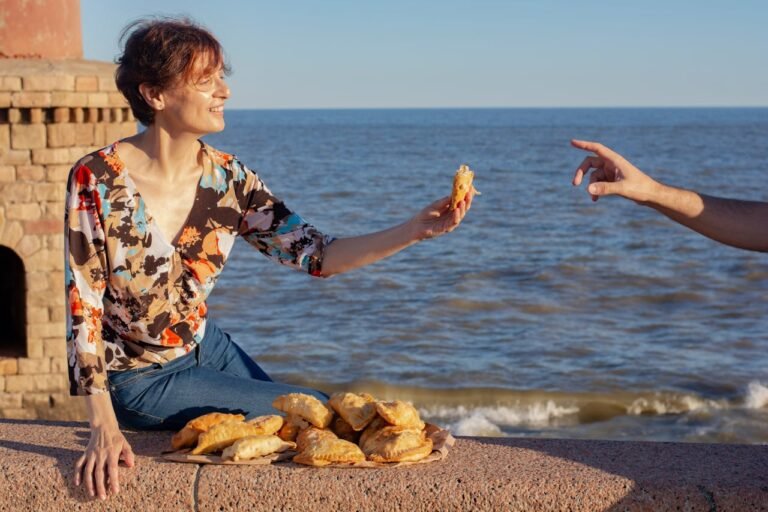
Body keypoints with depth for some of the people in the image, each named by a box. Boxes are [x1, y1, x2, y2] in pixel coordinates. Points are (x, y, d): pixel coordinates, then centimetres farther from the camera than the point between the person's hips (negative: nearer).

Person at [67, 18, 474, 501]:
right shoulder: (97, 180, -25)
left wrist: (418, 229, -23)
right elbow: (83, 307, -23)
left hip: (204, 347, 6)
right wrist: (104, 428, -31)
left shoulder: (227, 178, -10)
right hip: (141, 379, -5)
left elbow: (317, 254, -11)